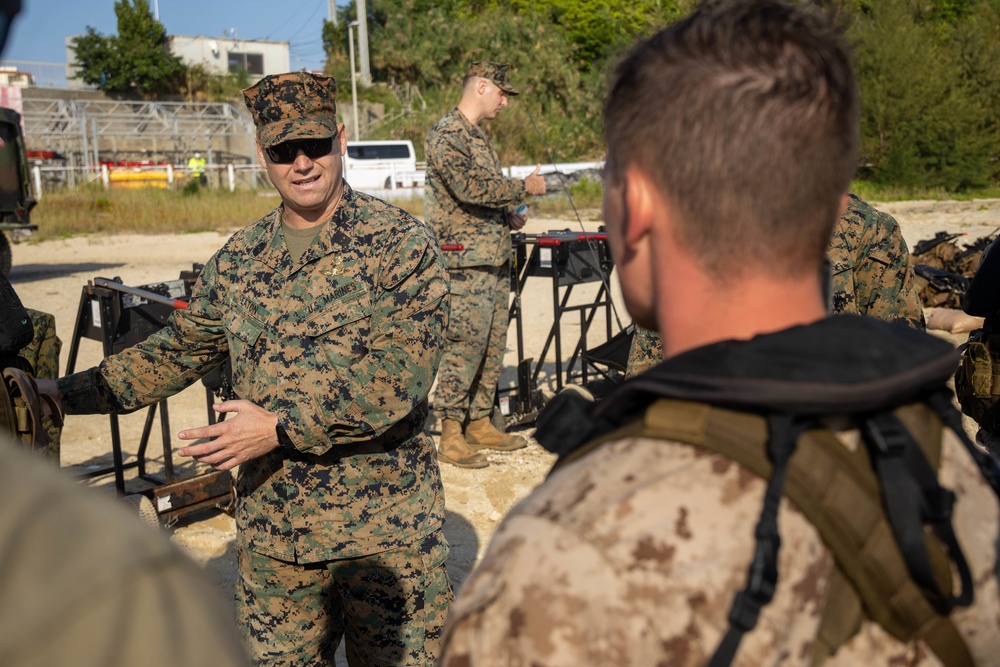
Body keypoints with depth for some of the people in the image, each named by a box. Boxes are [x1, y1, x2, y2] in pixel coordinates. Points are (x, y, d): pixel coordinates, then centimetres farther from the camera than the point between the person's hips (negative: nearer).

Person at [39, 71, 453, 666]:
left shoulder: (402, 244, -11)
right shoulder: (239, 259, 6)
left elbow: (400, 376, -20)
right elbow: (181, 349, 16)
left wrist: (283, 426, -21)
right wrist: (64, 392, 10)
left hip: (385, 528, -4)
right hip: (271, 529, 5)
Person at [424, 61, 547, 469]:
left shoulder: (480, 137, 20)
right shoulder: (445, 135, -10)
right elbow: (469, 188, -23)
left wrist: (509, 216, 11)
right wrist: (523, 187, -13)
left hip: (496, 259, 10)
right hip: (466, 262, -9)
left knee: (492, 346, 11)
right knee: (464, 346, -8)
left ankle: (480, 424, 21)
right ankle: (450, 437, -1)